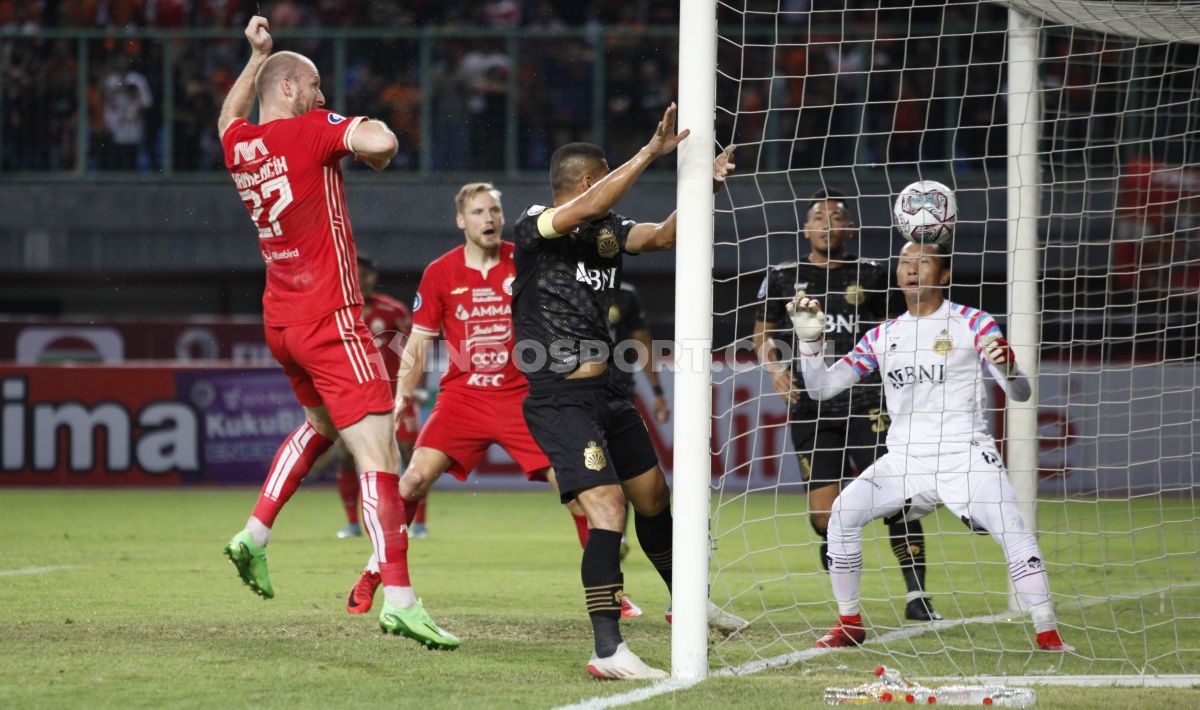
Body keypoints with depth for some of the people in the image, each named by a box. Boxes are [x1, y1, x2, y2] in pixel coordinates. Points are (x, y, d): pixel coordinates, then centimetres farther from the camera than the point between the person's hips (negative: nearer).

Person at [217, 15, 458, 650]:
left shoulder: (239, 146, 9)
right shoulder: (311, 129, -12)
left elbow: (230, 117, 35)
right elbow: (381, 142, -28)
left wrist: (257, 55, 42)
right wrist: (374, 137, -5)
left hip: (280, 321, 9)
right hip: (329, 319, -9)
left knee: (320, 423, 33)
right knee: (379, 451, -12)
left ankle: (254, 535, 24)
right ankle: (399, 600, -20)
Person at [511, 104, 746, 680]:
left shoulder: (608, 232, 9)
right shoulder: (534, 228, -14)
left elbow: (662, 236, 6)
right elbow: (592, 207, -29)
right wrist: (651, 153, -30)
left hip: (604, 395, 9)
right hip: (558, 401, -9)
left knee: (653, 496, 21)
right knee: (608, 505, -21)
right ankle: (608, 651, -25)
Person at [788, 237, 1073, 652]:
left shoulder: (972, 324, 0)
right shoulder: (882, 337, 12)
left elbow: (1020, 394, -6)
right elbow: (821, 387, 10)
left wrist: (1006, 369, -30)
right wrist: (809, 338, -6)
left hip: (965, 457, -4)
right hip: (904, 460, 4)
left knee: (1013, 530, -24)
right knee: (844, 512, -17)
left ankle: (1048, 634, -18)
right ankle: (849, 623, -2)